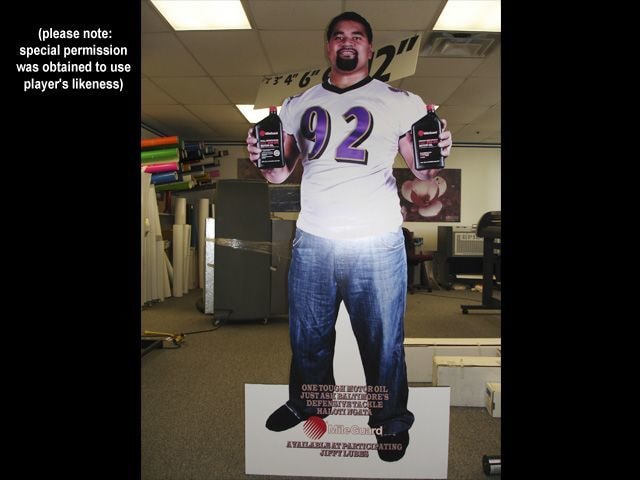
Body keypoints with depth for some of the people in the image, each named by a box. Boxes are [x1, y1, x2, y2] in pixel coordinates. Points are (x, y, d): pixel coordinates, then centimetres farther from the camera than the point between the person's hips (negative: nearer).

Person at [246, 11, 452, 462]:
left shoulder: (400, 101, 4)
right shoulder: (300, 104, 14)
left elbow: (422, 170, 4)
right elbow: (279, 173, 15)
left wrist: (436, 154, -18)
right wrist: (262, 157, -7)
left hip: (377, 242, -3)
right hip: (312, 239, 4)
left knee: (383, 339, 8)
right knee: (307, 333, 17)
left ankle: (392, 421, 31)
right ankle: (308, 401, 42)